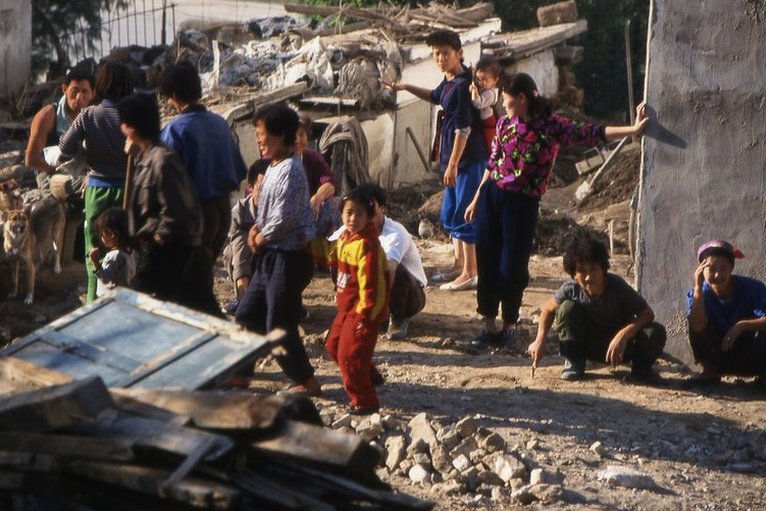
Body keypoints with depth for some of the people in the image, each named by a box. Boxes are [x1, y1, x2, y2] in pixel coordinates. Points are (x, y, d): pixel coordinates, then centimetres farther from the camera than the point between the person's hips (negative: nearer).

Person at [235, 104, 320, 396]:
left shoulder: (290, 170, -19)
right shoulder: (273, 168, 12)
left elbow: (284, 218, -23)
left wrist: (260, 239, -9)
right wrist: (256, 229, 2)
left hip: (288, 258, -10)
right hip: (270, 257, 10)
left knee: (279, 327, -4)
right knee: (247, 315, 15)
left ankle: (307, 383, 8)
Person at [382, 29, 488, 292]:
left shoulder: (462, 86, -21)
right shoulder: (449, 81, 8)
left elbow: (463, 129, -22)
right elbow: (436, 96, 32)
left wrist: (452, 164, -20)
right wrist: (406, 88, 23)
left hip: (468, 159, -10)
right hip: (457, 158, 10)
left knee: (465, 215, -4)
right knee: (450, 214, 20)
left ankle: (470, 273, 3)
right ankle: (459, 263, 33)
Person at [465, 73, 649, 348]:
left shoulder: (552, 125, -6)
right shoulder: (505, 123, 7)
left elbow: (590, 133, -11)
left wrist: (632, 129, -20)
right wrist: (476, 199, 17)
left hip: (522, 204, -4)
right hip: (491, 196, 4)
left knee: (512, 269, -2)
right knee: (487, 264, 4)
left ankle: (509, 326, 18)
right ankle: (489, 326, 15)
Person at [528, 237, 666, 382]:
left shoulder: (617, 287, -28)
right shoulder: (571, 288, -21)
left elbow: (648, 314, -23)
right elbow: (549, 308, -1)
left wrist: (623, 335, -38)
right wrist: (540, 340, -15)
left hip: (621, 344, -1)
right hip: (590, 346, 1)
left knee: (655, 333, -31)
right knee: (567, 308, -26)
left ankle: (641, 368, 3)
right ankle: (574, 362, -6)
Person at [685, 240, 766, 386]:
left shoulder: (752, 288, -18)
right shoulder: (698, 294, -13)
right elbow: (697, 327, -33)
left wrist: (742, 325, -40)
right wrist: (698, 286, -34)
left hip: (750, 357, -2)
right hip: (718, 356, 2)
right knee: (695, 324, -22)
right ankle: (709, 373, -4)